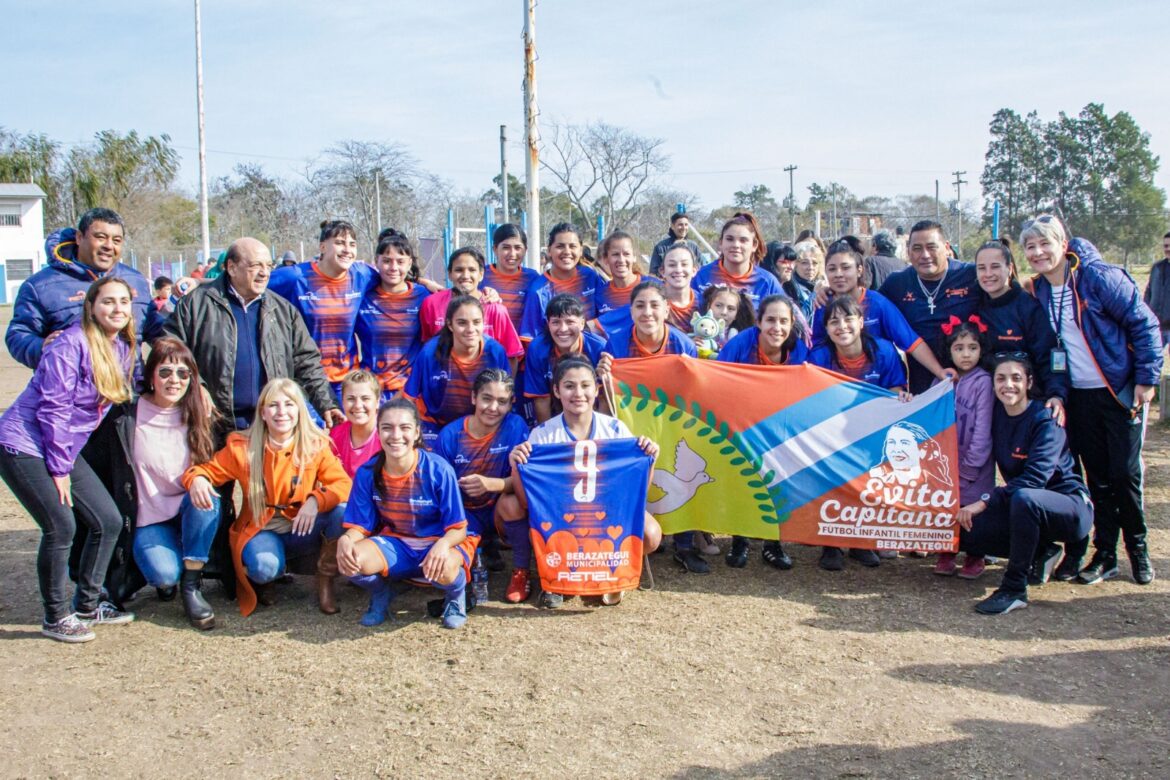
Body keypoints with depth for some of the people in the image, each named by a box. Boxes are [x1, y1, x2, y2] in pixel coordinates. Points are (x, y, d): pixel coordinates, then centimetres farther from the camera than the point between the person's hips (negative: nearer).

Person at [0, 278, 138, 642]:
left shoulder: (122, 349, 5)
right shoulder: (70, 345, -19)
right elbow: (54, 409, -19)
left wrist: (66, 463, 7)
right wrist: (59, 469, -16)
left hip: (64, 449, 8)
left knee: (109, 521, 4)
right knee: (61, 527, -12)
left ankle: (87, 605, 18)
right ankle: (56, 617, 5)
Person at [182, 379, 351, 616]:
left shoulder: (316, 445, -5)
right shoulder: (241, 447, -5)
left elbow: (342, 483, -13)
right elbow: (208, 470, 1)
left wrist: (315, 501, -34)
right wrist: (197, 479, -26)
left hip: (302, 530, 1)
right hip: (261, 530, -1)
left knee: (341, 511, -29)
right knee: (264, 567, -37)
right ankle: (262, 582, 6)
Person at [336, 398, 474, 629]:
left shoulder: (439, 470, -17)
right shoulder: (367, 473, -9)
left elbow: (458, 529, -15)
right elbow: (359, 526, -3)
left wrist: (443, 544, -39)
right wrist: (346, 539, -28)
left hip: (437, 543, -3)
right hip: (394, 545, 3)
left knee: (444, 570, -39)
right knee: (350, 559, -28)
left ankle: (456, 596, 2)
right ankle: (380, 595, 9)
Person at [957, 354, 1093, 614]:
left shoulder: (1045, 419, -18)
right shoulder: (996, 415, 1)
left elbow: (1035, 478, -28)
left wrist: (985, 501, -32)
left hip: (1070, 506, -7)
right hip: (1023, 507, 7)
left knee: (1024, 498, -38)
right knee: (967, 533, -11)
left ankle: (1014, 589, -26)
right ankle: (1040, 552, 9)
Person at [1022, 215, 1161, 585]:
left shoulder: (1099, 277, -15)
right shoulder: (1038, 291, 2)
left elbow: (1144, 325, -12)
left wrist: (1146, 379, -13)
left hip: (1121, 392, -4)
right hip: (1079, 397, 4)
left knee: (1125, 472, 0)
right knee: (1097, 475, 8)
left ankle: (1138, 549, 19)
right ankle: (1104, 554, 17)